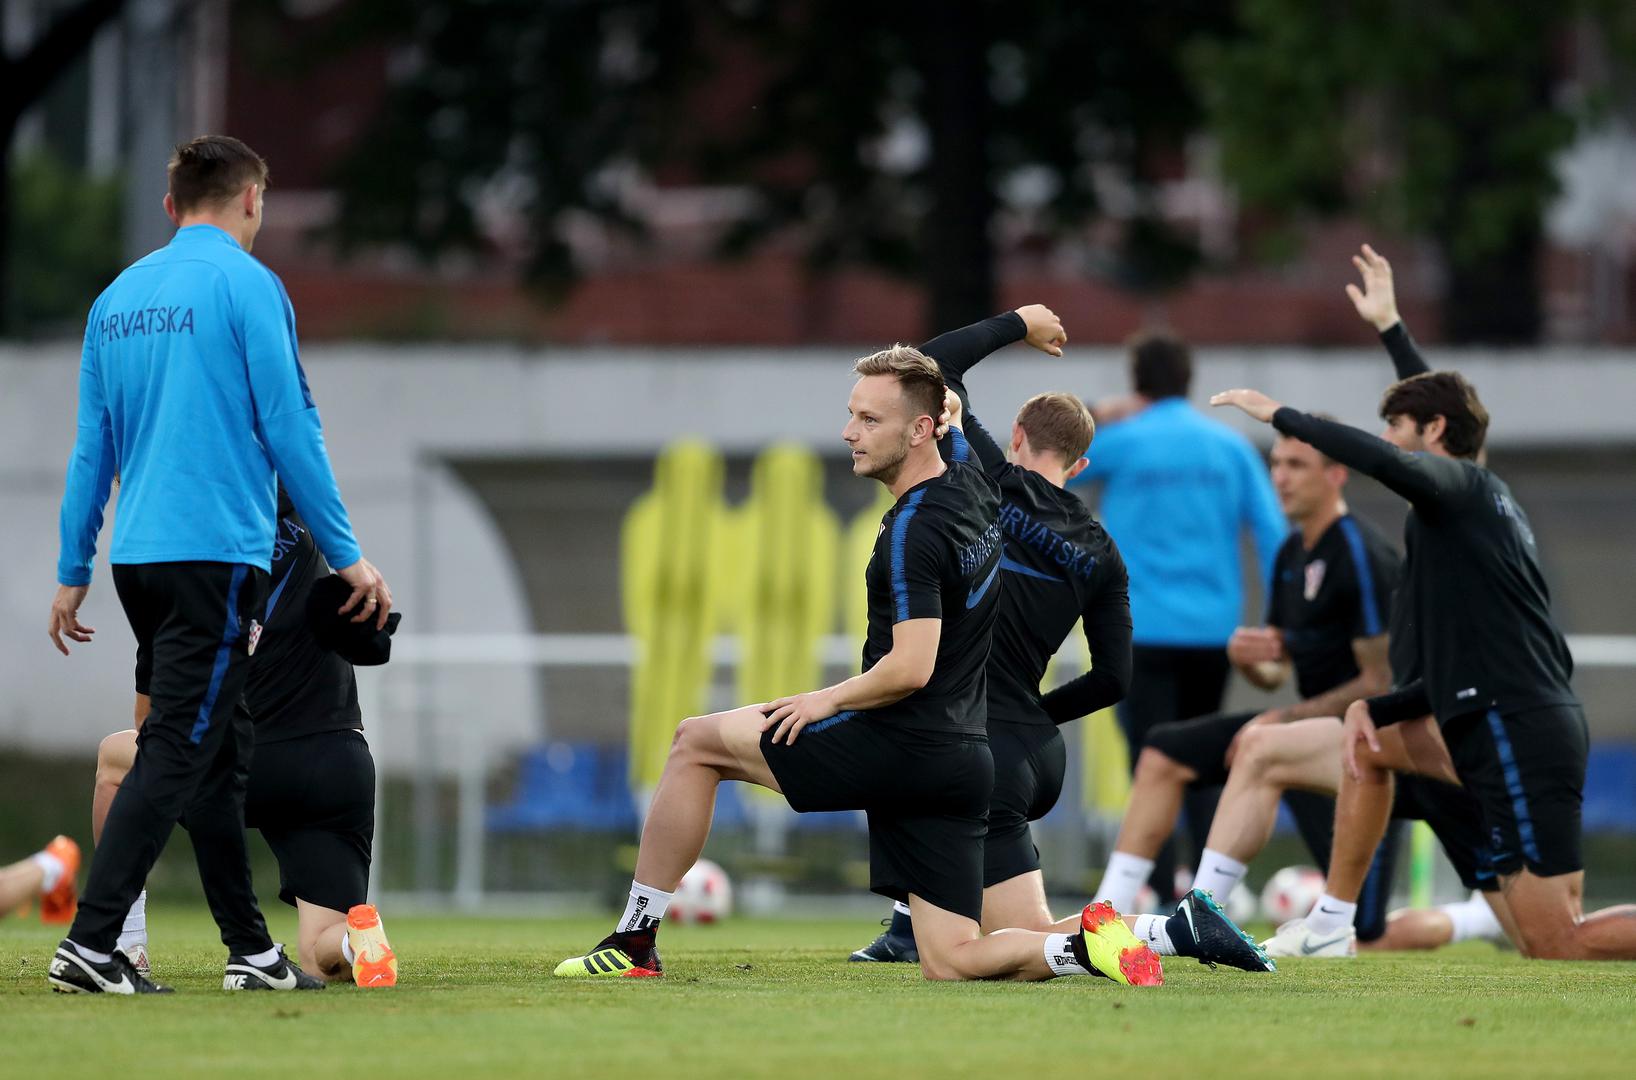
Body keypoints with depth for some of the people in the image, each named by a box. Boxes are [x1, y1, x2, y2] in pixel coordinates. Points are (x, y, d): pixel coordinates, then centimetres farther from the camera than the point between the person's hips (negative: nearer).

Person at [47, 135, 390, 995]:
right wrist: (348, 556, -3)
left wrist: (73, 572, 19)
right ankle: (89, 944, -16)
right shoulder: (246, 285, -6)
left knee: (219, 751, 13)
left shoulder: (118, 297, 14)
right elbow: (290, 430, -8)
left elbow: (93, 447, 15)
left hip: (138, 556, 7)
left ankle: (251, 951, 16)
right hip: (217, 551, -7)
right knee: (176, 754, -8)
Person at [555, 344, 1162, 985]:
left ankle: (635, 940, 11)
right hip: (966, 759, 9)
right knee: (950, 962, 9)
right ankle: (1088, 946, -14)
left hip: (899, 747, -9)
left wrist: (829, 700, -10)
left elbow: (910, 668, -23)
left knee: (696, 742, 9)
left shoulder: (913, 532, -18)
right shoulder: (975, 483, 7)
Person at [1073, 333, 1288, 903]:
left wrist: (1091, 419, 17)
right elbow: (1271, 530, 1)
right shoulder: (1230, 445, 5)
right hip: (1214, 631, 4)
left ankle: (1161, 896, -11)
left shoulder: (1121, 443, -3)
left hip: (1145, 633, -4)